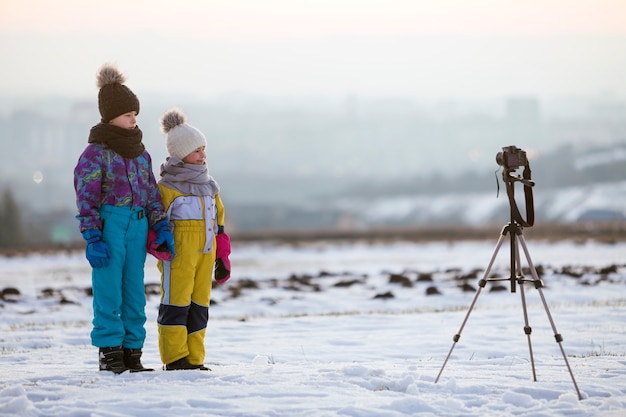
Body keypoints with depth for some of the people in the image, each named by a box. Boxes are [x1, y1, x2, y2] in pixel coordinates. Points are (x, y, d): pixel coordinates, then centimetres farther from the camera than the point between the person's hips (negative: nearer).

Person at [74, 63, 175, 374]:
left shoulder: (140, 153, 15)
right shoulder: (95, 153, -4)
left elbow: (152, 193, 17)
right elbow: (86, 199, -7)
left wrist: (161, 226, 6)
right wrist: (93, 239, -14)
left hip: (137, 227, 6)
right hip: (108, 225, -6)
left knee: (135, 292, 6)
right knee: (109, 291, -4)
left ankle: (132, 353, 12)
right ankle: (109, 353, 2)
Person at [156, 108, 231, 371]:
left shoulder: (208, 186, 19)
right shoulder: (167, 187, -3)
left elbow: (218, 223, 22)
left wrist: (222, 256, 19)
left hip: (205, 252, 7)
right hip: (178, 252, -7)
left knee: (200, 302, 6)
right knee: (177, 300, -6)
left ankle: (194, 358, 11)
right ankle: (174, 357, -3)